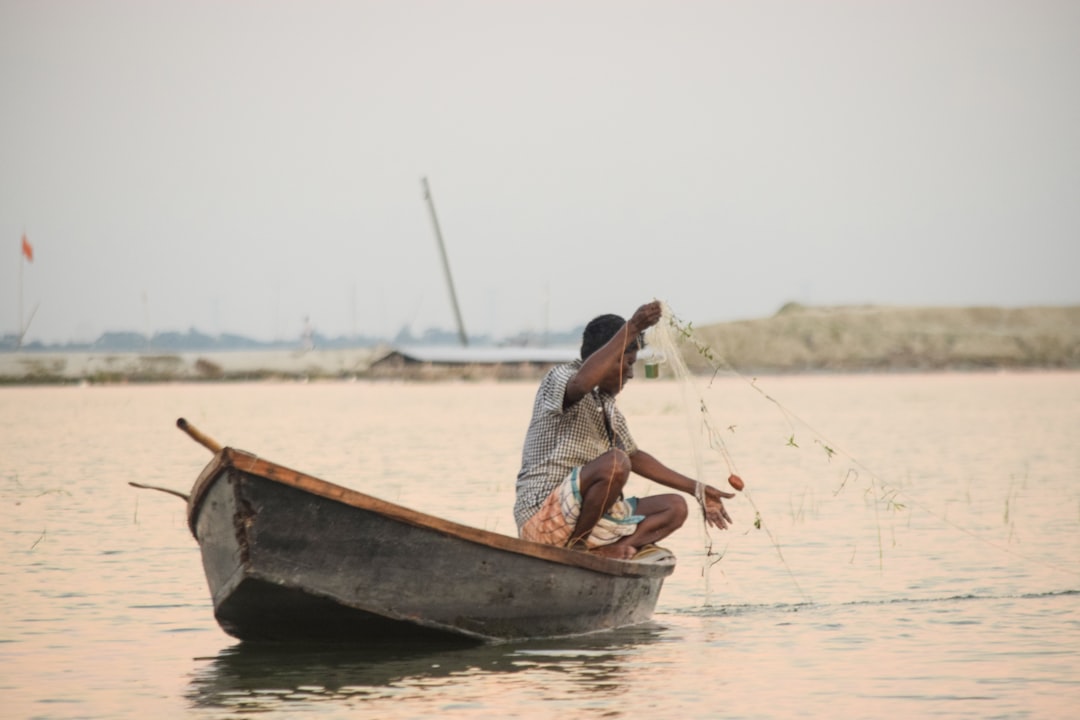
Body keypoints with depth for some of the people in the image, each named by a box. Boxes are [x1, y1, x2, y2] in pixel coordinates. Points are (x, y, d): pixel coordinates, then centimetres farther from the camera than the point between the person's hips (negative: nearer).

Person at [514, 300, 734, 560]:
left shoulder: (607, 405, 18)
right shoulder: (560, 378, -8)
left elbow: (635, 456, 28)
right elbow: (581, 383, -34)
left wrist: (696, 489, 24)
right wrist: (631, 329, -35)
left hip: (588, 517, 9)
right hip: (542, 518, -9)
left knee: (675, 508, 1)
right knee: (615, 463, -31)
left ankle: (608, 551, -21)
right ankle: (574, 546, -19)